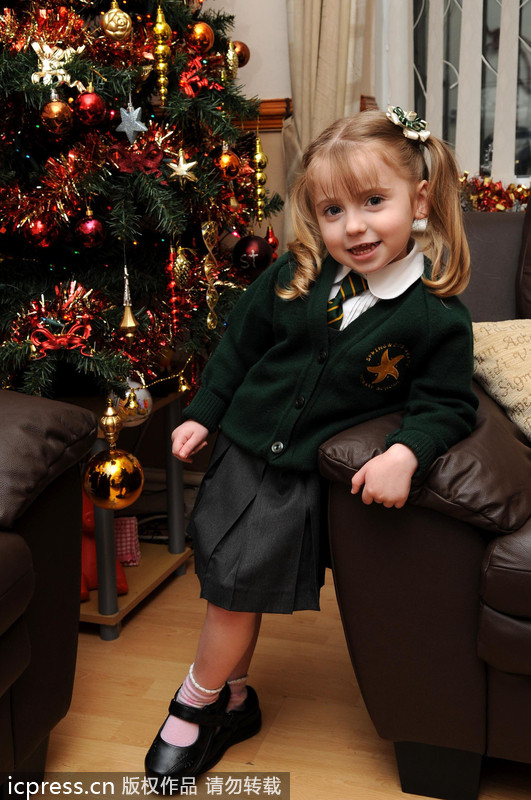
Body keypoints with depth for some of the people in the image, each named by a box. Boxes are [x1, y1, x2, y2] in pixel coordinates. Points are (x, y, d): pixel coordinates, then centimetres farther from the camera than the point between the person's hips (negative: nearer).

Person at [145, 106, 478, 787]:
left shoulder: (438, 316, -14)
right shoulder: (294, 277, -5)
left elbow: (447, 403, -7)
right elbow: (237, 345, 7)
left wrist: (405, 454, -24)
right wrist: (203, 414, 9)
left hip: (301, 478, -3)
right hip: (242, 448, 4)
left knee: (237, 590, 2)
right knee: (230, 586, 14)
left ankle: (196, 704, 27)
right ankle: (232, 701, 37)